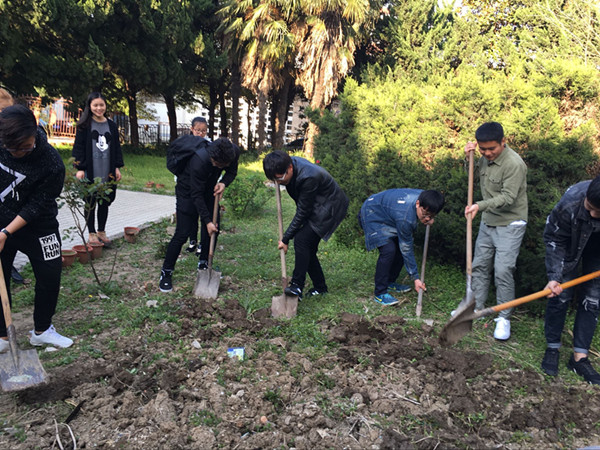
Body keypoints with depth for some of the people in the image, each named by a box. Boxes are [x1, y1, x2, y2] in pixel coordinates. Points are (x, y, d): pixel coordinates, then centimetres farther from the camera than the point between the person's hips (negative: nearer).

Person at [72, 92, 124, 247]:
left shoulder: (111, 125, 10)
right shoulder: (84, 125, -1)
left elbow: (116, 148, 13)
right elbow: (78, 147, -4)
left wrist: (117, 167, 8)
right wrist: (79, 168, -10)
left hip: (107, 172, 3)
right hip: (90, 173, -3)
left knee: (104, 203, 10)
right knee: (90, 203, 5)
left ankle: (101, 231, 24)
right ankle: (92, 233, 16)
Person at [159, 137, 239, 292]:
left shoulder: (233, 152, -23)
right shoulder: (199, 162, -39)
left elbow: (232, 171, -2)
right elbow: (196, 195, -30)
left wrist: (224, 183, -24)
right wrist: (207, 221, -29)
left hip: (209, 189, 6)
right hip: (188, 190, -6)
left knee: (214, 228, 5)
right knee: (182, 233, -9)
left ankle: (204, 263, 25)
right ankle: (166, 272, 5)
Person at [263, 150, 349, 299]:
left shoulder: (309, 177, -34)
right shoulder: (289, 162, -10)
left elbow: (302, 212, -26)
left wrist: (286, 239, -19)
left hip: (329, 207, -9)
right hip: (314, 206, 9)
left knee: (302, 240, -22)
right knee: (308, 247, 6)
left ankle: (297, 285, -17)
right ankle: (320, 287, 19)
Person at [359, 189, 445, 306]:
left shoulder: (424, 197, -17)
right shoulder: (405, 217, -38)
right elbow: (406, 249, -27)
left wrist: (429, 220, -10)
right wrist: (415, 278, -19)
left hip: (386, 213, 9)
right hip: (372, 216, -9)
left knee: (400, 247, 3)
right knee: (388, 250, -23)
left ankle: (390, 283, 19)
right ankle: (380, 293, -12)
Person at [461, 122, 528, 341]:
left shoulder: (514, 164, -23)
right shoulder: (485, 158, 2)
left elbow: (508, 197, -26)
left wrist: (480, 205, -37)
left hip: (509, 225, -8)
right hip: (488, 222, 8)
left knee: (503, 271, -9)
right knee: (479, 266, 13)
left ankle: (504, 318, 7)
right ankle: (476, 307, 27)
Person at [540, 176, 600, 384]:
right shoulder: (569, 204, -38)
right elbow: (554, 240, -23)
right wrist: (554, 276, -28)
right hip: (571, 239, -2)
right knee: (560, 294, -2)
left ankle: (579, 357, 8)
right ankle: (552, 348, 14)